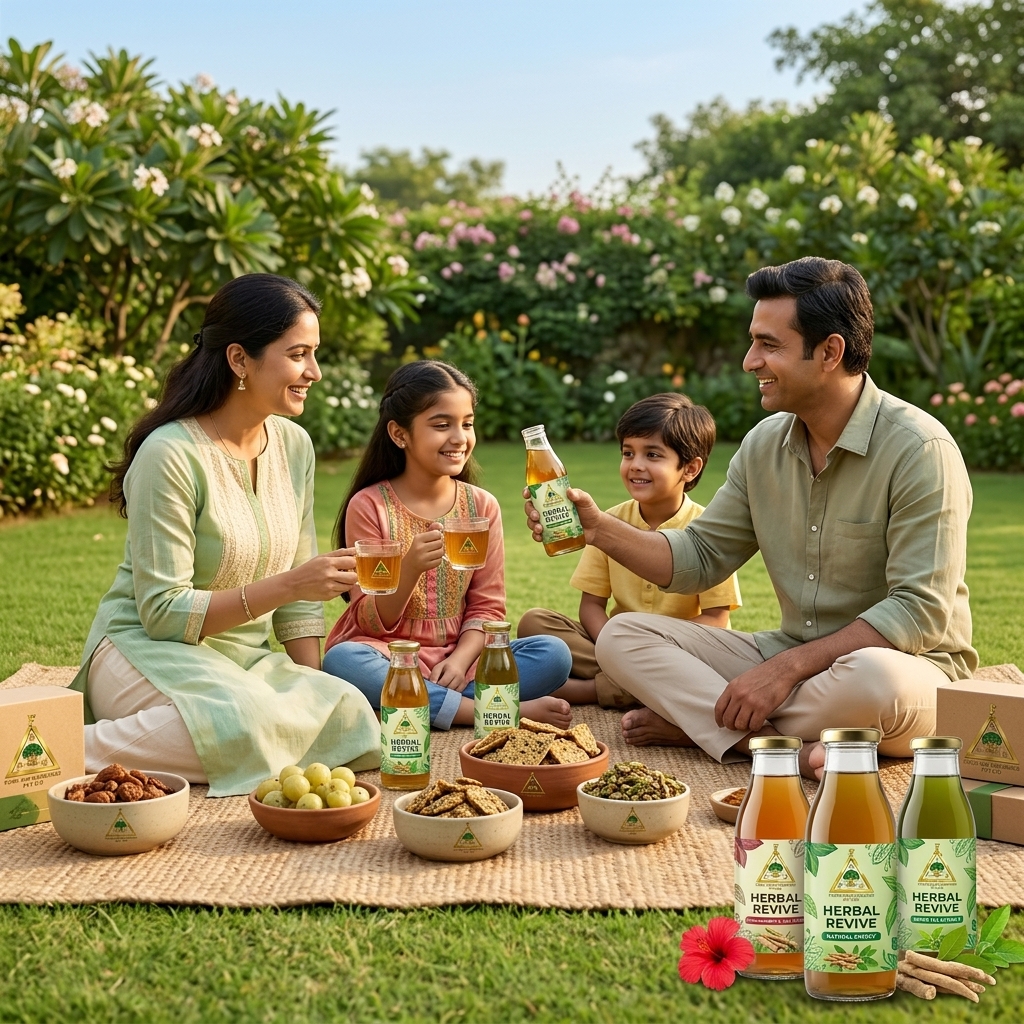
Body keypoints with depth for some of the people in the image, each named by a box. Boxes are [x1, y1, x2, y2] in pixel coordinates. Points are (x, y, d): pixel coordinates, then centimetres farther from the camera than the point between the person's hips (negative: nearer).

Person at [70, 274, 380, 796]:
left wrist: (314, 688, -3)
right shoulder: (170, 454, -17)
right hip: (148, 651, -7)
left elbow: (298, 600, 10)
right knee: (249, 722, -37)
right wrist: (286, 585, -25)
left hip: (244, 660, 8)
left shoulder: (294, 445, 5)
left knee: (349, 715, -22)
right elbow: (162, 614, -18)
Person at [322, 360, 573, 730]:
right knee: (342, 660, -37)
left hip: (455, 660, 3)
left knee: (554, 654, -20)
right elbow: (372, 623, -7)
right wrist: (411, 568, -27)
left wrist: (460, 659, -16)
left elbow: (487, 606, 5)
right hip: (388, 658, -3)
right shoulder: (369, 505, -5)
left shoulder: (481, 505, 6)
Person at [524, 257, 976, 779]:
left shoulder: (919, 449, -17)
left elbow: (920, 611, -22)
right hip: (789, 659, 6)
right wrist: (600, 529, -6)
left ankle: (695, 722, -18)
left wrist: (787, 667, -25)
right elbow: (699, 559, 9)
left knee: (875, 676, -42)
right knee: (621, 637, -8)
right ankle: (785, 747, -25)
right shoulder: (765, 444, 5)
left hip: (909, 664, -6)